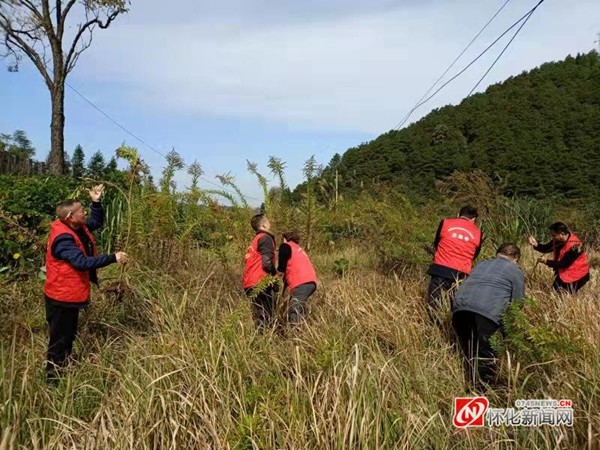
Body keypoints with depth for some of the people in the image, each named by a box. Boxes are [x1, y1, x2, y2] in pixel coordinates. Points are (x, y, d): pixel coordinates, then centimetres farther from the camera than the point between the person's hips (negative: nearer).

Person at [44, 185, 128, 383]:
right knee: (59, 341, 2)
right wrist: (113, 258, -35)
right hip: (62, 298, -10)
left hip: (71, 295, 10)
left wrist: (96, 202, 4)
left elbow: (97, 221, 19)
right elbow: (83, 262, -35)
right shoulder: (63, 238, -27)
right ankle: (54, 379, 16)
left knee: (69, 338, 22)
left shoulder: (78, 227, 2)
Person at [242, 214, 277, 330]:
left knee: (259, 316, 12)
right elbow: (266, 262, -18)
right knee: (267, 317, -7)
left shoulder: (255, 240, 22)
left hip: (250, 283, 9)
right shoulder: (265, 238, -7)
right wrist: (275, 273, 0)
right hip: (260, 284, -9)